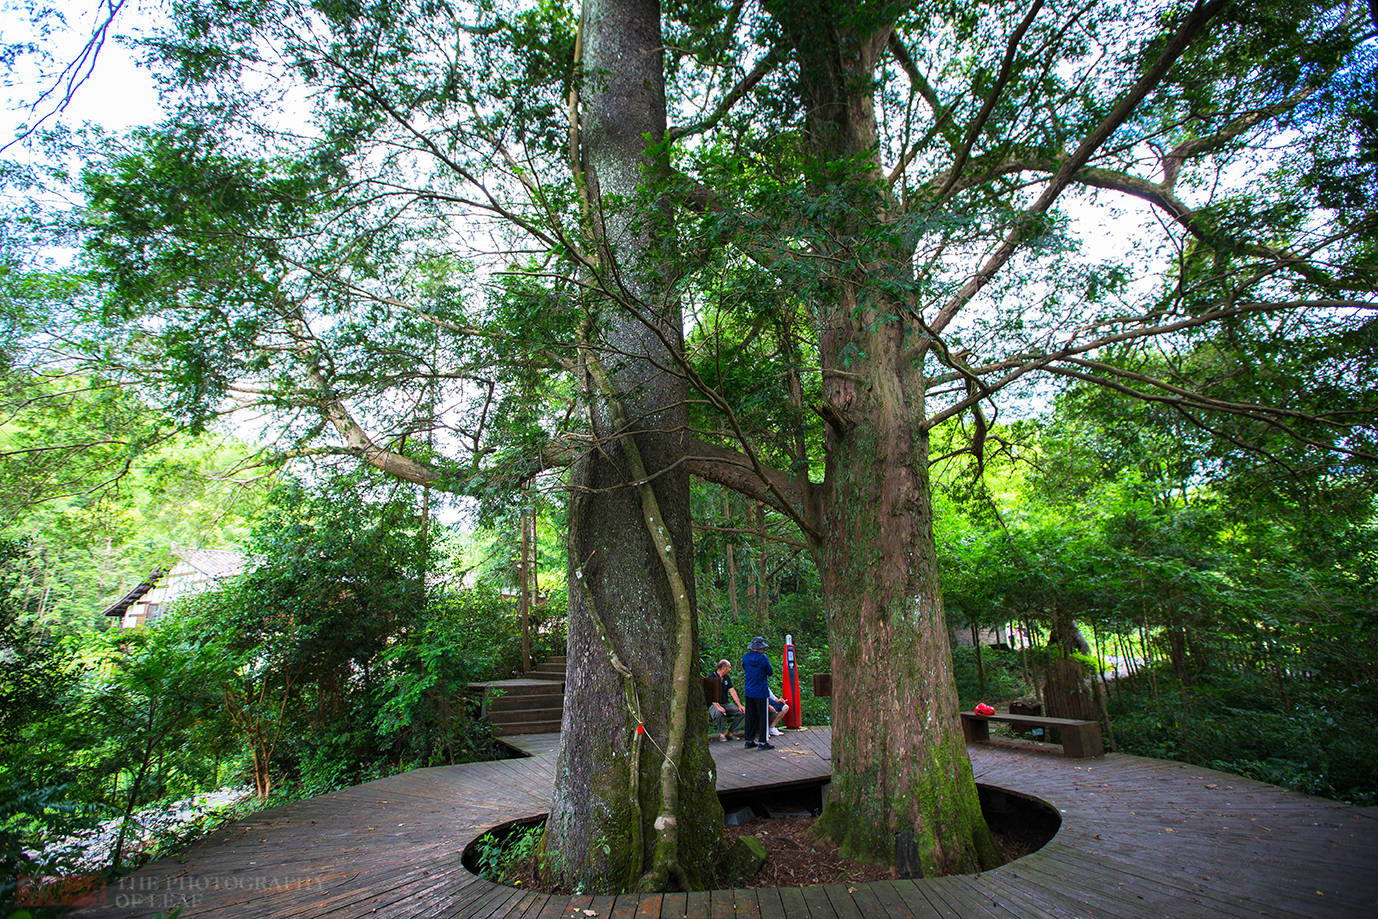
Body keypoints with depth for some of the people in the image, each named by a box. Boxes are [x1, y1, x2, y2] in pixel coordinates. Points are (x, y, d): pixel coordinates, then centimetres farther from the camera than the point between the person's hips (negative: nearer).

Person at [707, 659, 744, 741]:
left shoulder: (727, 678, 12)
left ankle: (729, 732, -2)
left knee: (742, 712, -14)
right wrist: (718, 706, -31)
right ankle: (721, 733, -13)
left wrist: (739, 705, -7)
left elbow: (733, 692, 6)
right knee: (718, 713, -39)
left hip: (726, 703, 6)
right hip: (714, 704, -6)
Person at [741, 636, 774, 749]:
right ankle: (762, 742, 3)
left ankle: (749, 741, 18)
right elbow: (770, 672, -3)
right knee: (762, 716, 2)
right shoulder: (763, 658, -14)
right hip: (760, 692, -5)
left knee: (750, 716, 13)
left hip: (748, 692, 5)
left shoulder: (745, 657, 0)